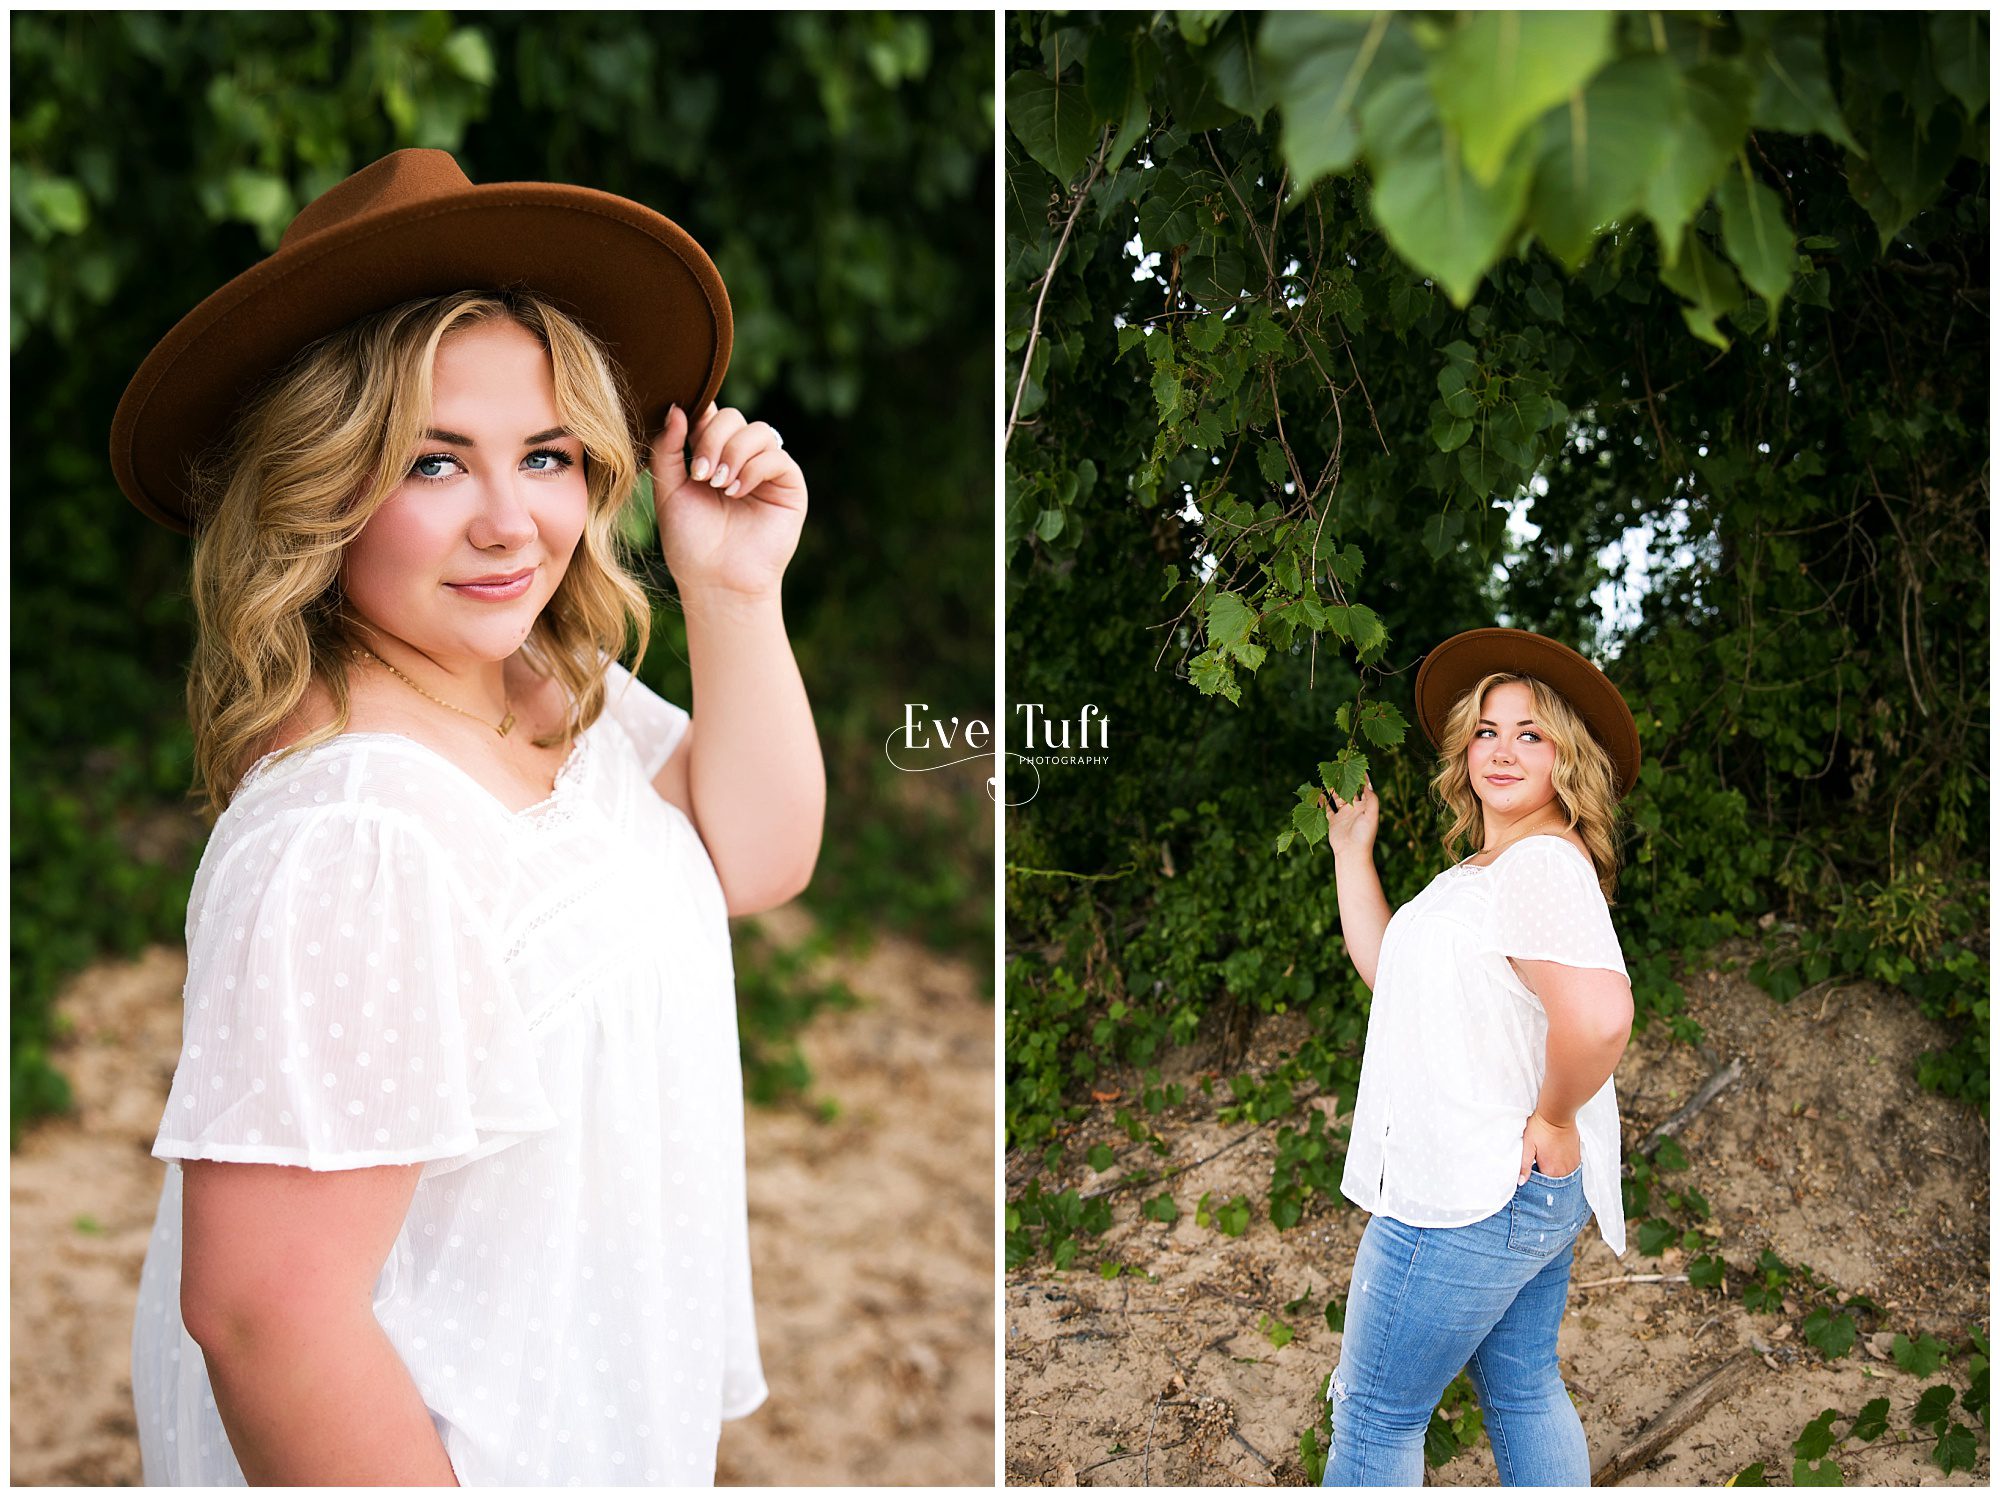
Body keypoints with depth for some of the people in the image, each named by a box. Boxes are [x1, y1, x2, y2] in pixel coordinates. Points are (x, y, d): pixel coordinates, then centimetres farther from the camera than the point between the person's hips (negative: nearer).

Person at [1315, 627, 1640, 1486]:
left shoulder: (1543, 864, -20)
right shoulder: (1479, 870, 13)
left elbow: (1599, 1014, -35)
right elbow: (1388, 967, 20)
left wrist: (1552, 1120, -21)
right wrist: (1352, 853, 19)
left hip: (1462, 1201, -11)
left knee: (1374, 1418, 2)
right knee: (1523, 1392, 19)